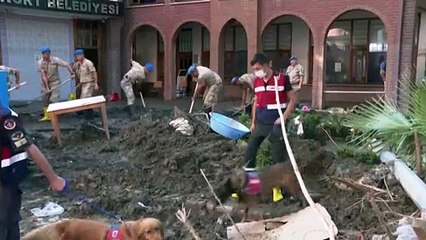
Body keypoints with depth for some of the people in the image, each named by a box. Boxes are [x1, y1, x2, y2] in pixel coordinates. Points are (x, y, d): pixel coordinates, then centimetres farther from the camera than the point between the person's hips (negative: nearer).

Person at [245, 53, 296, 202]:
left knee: (278, 157, 2)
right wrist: (253, 122, 11)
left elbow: (292, 100, -5)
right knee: (249, 152, 7)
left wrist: (284, 118, -16)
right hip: (260, 124, 5)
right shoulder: (256, 82, 7)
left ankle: (277, 188, 15)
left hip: (276, 125, -5)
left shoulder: (282, 79, -9)